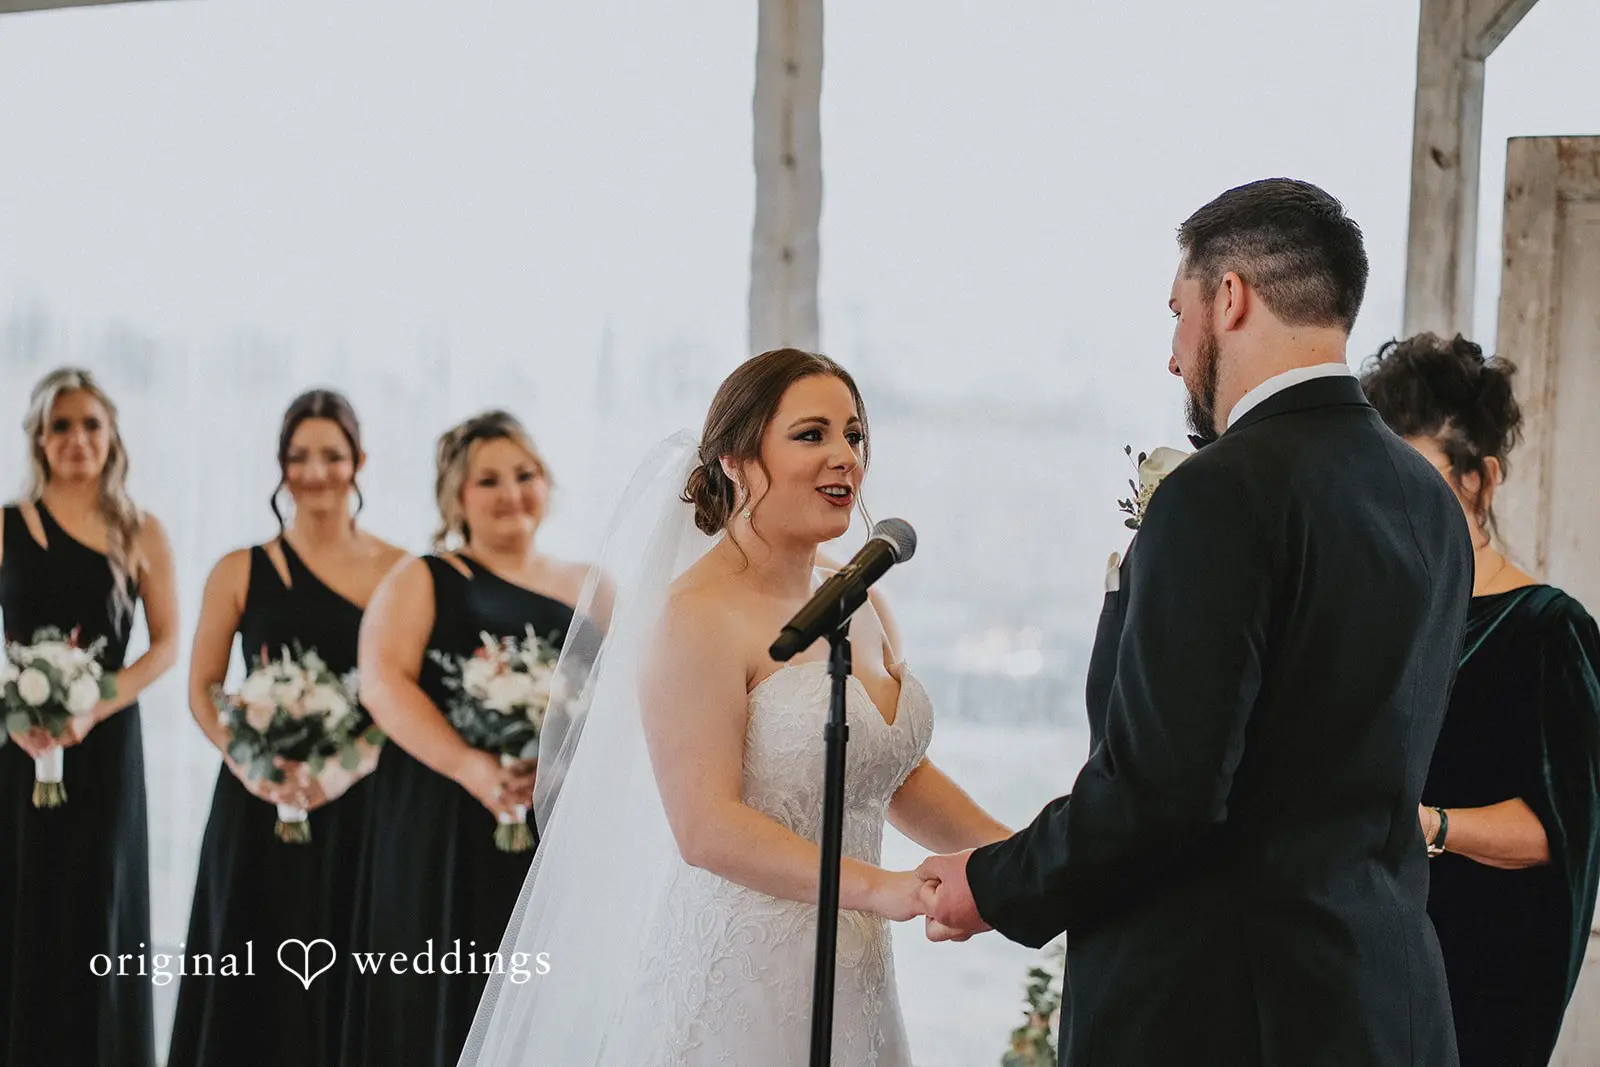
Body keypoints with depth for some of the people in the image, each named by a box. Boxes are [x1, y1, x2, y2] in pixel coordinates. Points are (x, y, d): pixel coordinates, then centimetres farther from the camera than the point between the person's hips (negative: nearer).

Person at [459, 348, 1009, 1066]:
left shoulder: (862, 608, 9)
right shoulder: (698, 616, -14)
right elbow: (705, 827, -21)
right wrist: (880, 890, -26)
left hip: (851, 979, 7)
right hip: (731, 986, -7)